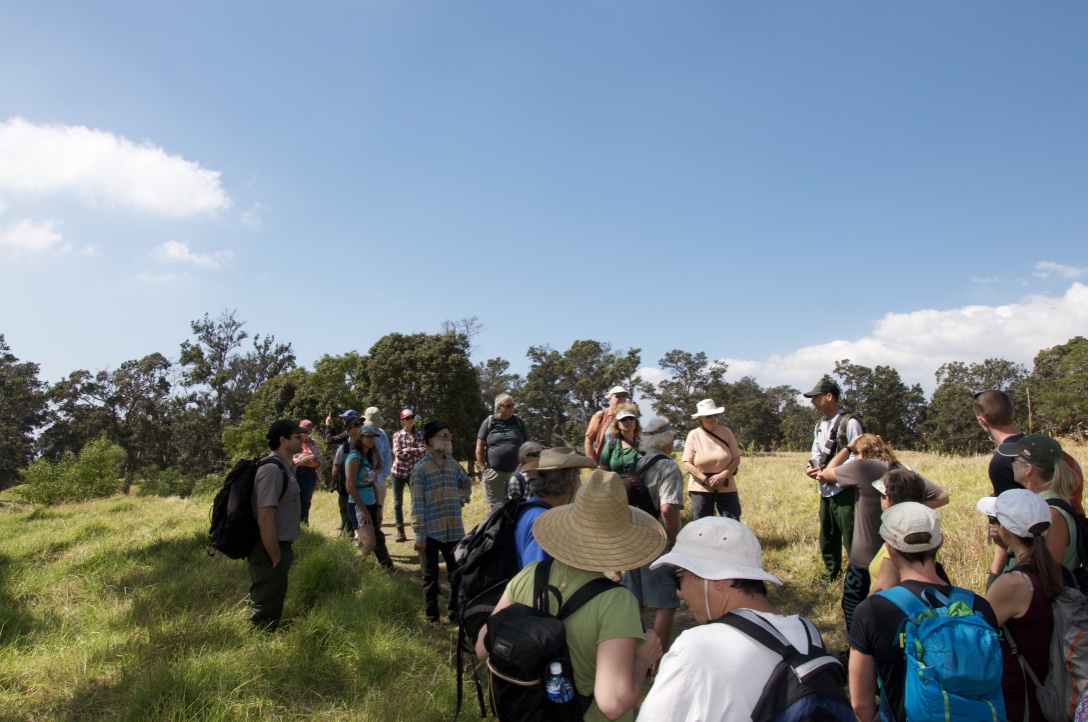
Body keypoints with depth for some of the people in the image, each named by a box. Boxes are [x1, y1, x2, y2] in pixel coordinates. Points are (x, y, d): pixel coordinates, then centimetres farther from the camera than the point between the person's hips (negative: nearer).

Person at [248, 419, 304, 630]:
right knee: (266, 615, 4)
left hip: (278, 548, 10)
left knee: (270, 607, 22)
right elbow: (265, 520, -25)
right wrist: (276, 558, -20)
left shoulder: (285, 468, 9)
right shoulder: (272, 470, -22)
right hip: (269, 552, -10)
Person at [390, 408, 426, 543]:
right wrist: (415, 451, -10)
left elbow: (424, 450, -11)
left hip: (414, 472, 0)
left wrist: (408, 450, -14)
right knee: (398, 503, 5)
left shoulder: (420, 434, 2)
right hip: (398, 471, 0)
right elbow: (398, 453, -13)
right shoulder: (397, 435, -1)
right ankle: (400, 532, 13)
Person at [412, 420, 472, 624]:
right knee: (431, 576, 8)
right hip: (431, 532, -5)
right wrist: (419, 534, -14)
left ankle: (455, 613, 27)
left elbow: (466, 484, 27)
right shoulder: (421, 468, -9)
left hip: (454, 530, 5)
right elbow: (417, 504, -11)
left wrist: (461, 499, 8)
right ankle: (432, 618, 20)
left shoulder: (453, 463, 7)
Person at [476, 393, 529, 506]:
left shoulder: (519, 422, 7)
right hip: (493, 474, -2)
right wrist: (484, 469, -2)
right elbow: (479, 449, 3)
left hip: (516, 473, 2)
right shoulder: (489, 423, 1)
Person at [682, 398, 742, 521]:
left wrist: (722, 476, -14)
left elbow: (736, 459, 0)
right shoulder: (693, 435, -4)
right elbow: (687, 463, -6)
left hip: (726, 487, 1)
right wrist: (705, 480, -15)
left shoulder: (726, 432, 0)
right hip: (701, 488, -1)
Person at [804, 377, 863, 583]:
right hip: (825, 491, 8)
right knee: (827, 538, 18)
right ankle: (831, 575, 33)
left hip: (845, 491, -8)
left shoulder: (849, 423, -12)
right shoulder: (820, 425, 13)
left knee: (851, 539, -4)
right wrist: (811, 468, -4)